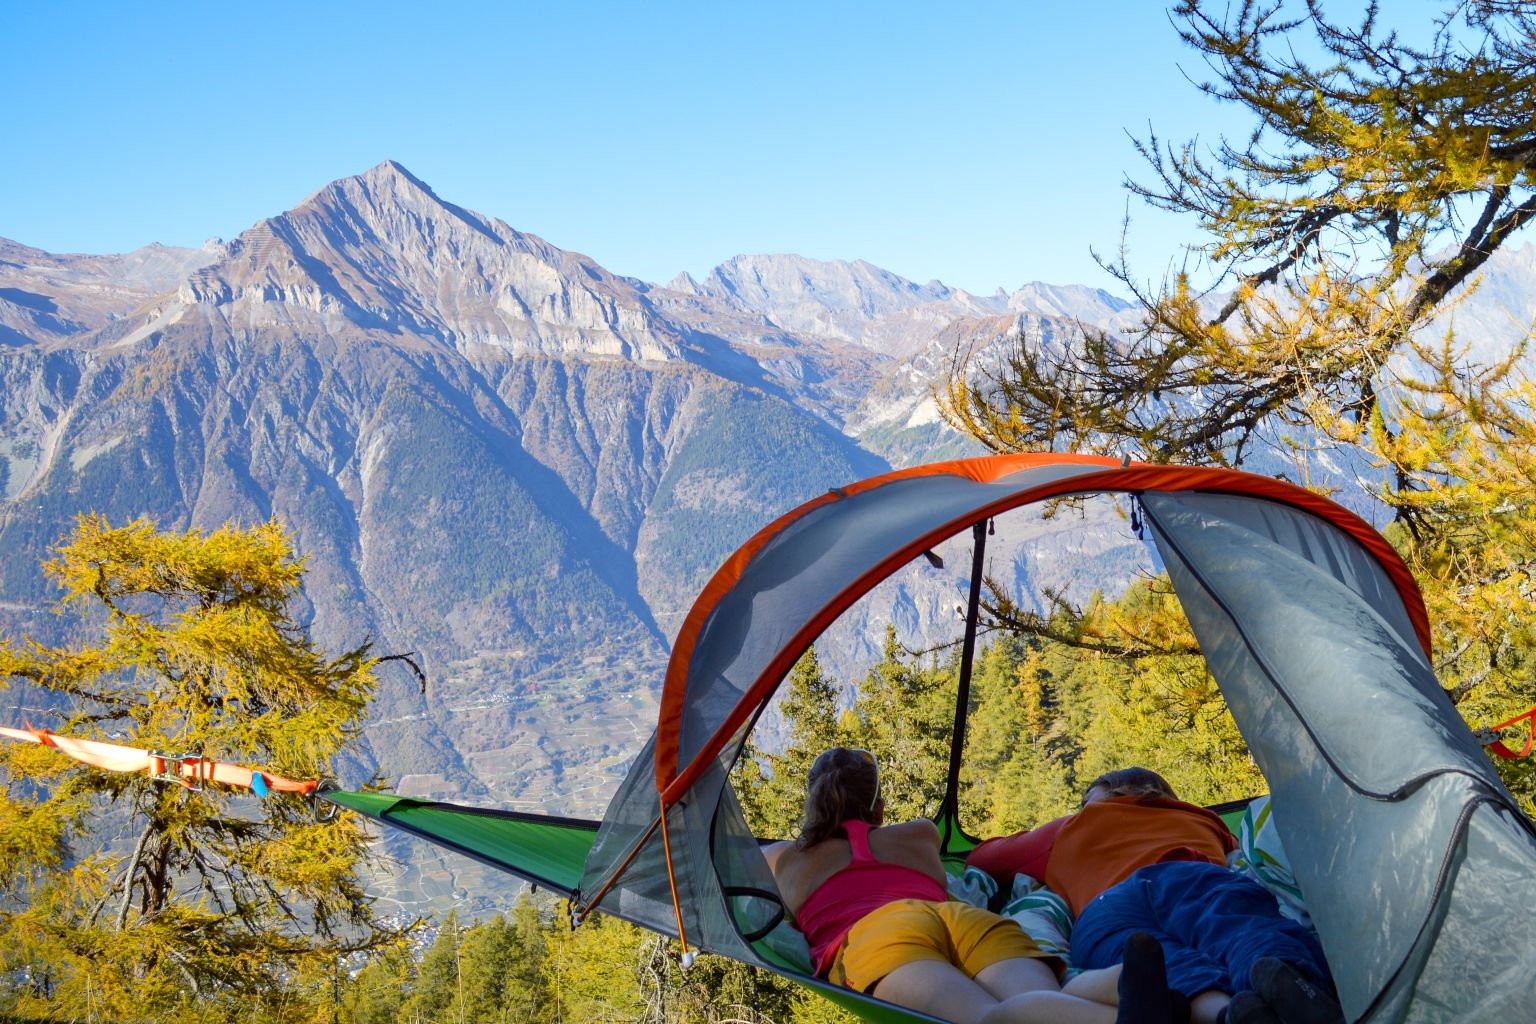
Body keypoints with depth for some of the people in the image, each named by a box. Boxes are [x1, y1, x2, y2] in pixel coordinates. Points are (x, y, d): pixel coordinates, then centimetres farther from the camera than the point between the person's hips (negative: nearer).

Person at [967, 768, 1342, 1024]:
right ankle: (1283, 976, -64)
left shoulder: (1069, 828, 43)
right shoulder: (1203, 819, 45)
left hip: (1103, 908, -1)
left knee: (1169, 971, -30)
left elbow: (981, 859, 57)